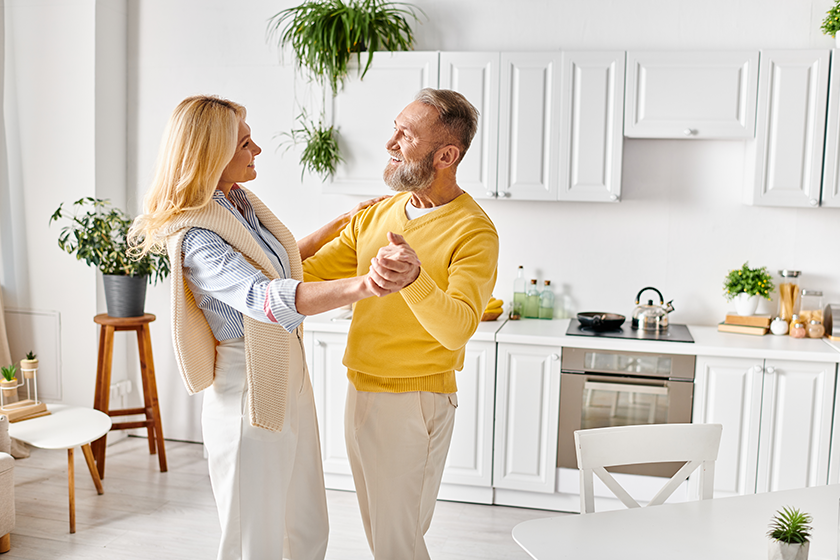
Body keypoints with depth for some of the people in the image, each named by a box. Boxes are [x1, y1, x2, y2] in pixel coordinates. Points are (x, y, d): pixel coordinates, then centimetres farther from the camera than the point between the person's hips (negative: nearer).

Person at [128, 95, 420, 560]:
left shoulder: (241, 201, 5)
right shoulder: (196, 239, -23)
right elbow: (267, 298, -41)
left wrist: (339, 224, 20)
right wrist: (361, 286, -56)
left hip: (288, 374, 9)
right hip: (250, 392, -9)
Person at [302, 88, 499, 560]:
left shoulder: (473, 232, -15)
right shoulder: (377, 215, 7)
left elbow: (457, 328, -28)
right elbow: (309, 272, 9)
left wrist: (412, 277, -44)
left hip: (414, 401, -7)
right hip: (361, 392, 7)